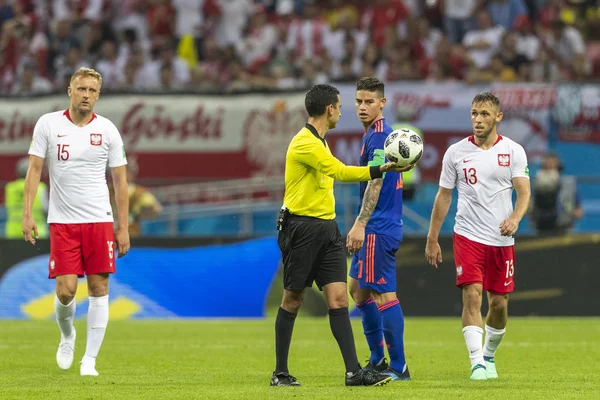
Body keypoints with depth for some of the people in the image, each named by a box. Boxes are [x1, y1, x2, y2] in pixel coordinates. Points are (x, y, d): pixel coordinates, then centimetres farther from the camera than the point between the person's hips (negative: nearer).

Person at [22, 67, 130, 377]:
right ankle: (67, 335, 24)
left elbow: (120, 181, 6)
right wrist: (27, 214, -9)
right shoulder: (48, 124, 0)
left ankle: (90, 359, 4)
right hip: (61, 221, -1)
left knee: (99, 288, -4)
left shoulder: (107, 130, 2)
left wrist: (123, 228, 2)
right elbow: (34, 169, 1)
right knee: (66, 289, -8)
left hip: (99, 220, 1)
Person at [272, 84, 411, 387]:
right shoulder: (304, 142, -15)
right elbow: (340, 171, -25)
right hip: (302, 228, -8)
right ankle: (280, 373, 11)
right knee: (292, 300, 1)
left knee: (338, 297, -2)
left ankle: (353, 371, -9)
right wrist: (381, 170, -25)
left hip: (326, 228, 8)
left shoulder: (318, 142, 17)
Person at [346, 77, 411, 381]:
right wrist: (361, 227, 24)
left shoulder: (378, 137, -14)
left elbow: (375, 183, -22)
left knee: (383, 294, -9)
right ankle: (377, 361, 21)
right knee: (359, 289, 16)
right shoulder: (374, 134, 17)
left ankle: (398, 366, -8)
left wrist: (360, 225, -26)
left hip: (378, 228, -11)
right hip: (375, 228, 11)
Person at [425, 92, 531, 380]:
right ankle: (477, 363, -20)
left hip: (502, 238, 1)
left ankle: (489, 356, 30)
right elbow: (444, 196, 9)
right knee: (472, 296, -16)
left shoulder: (513, 151, 0)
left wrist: (515, 218, -26)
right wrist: (432, 239, 8)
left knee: (499, 302, 7)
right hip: (468, 236, -1)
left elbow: (524, 192, -5)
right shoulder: (455, 152, 2)